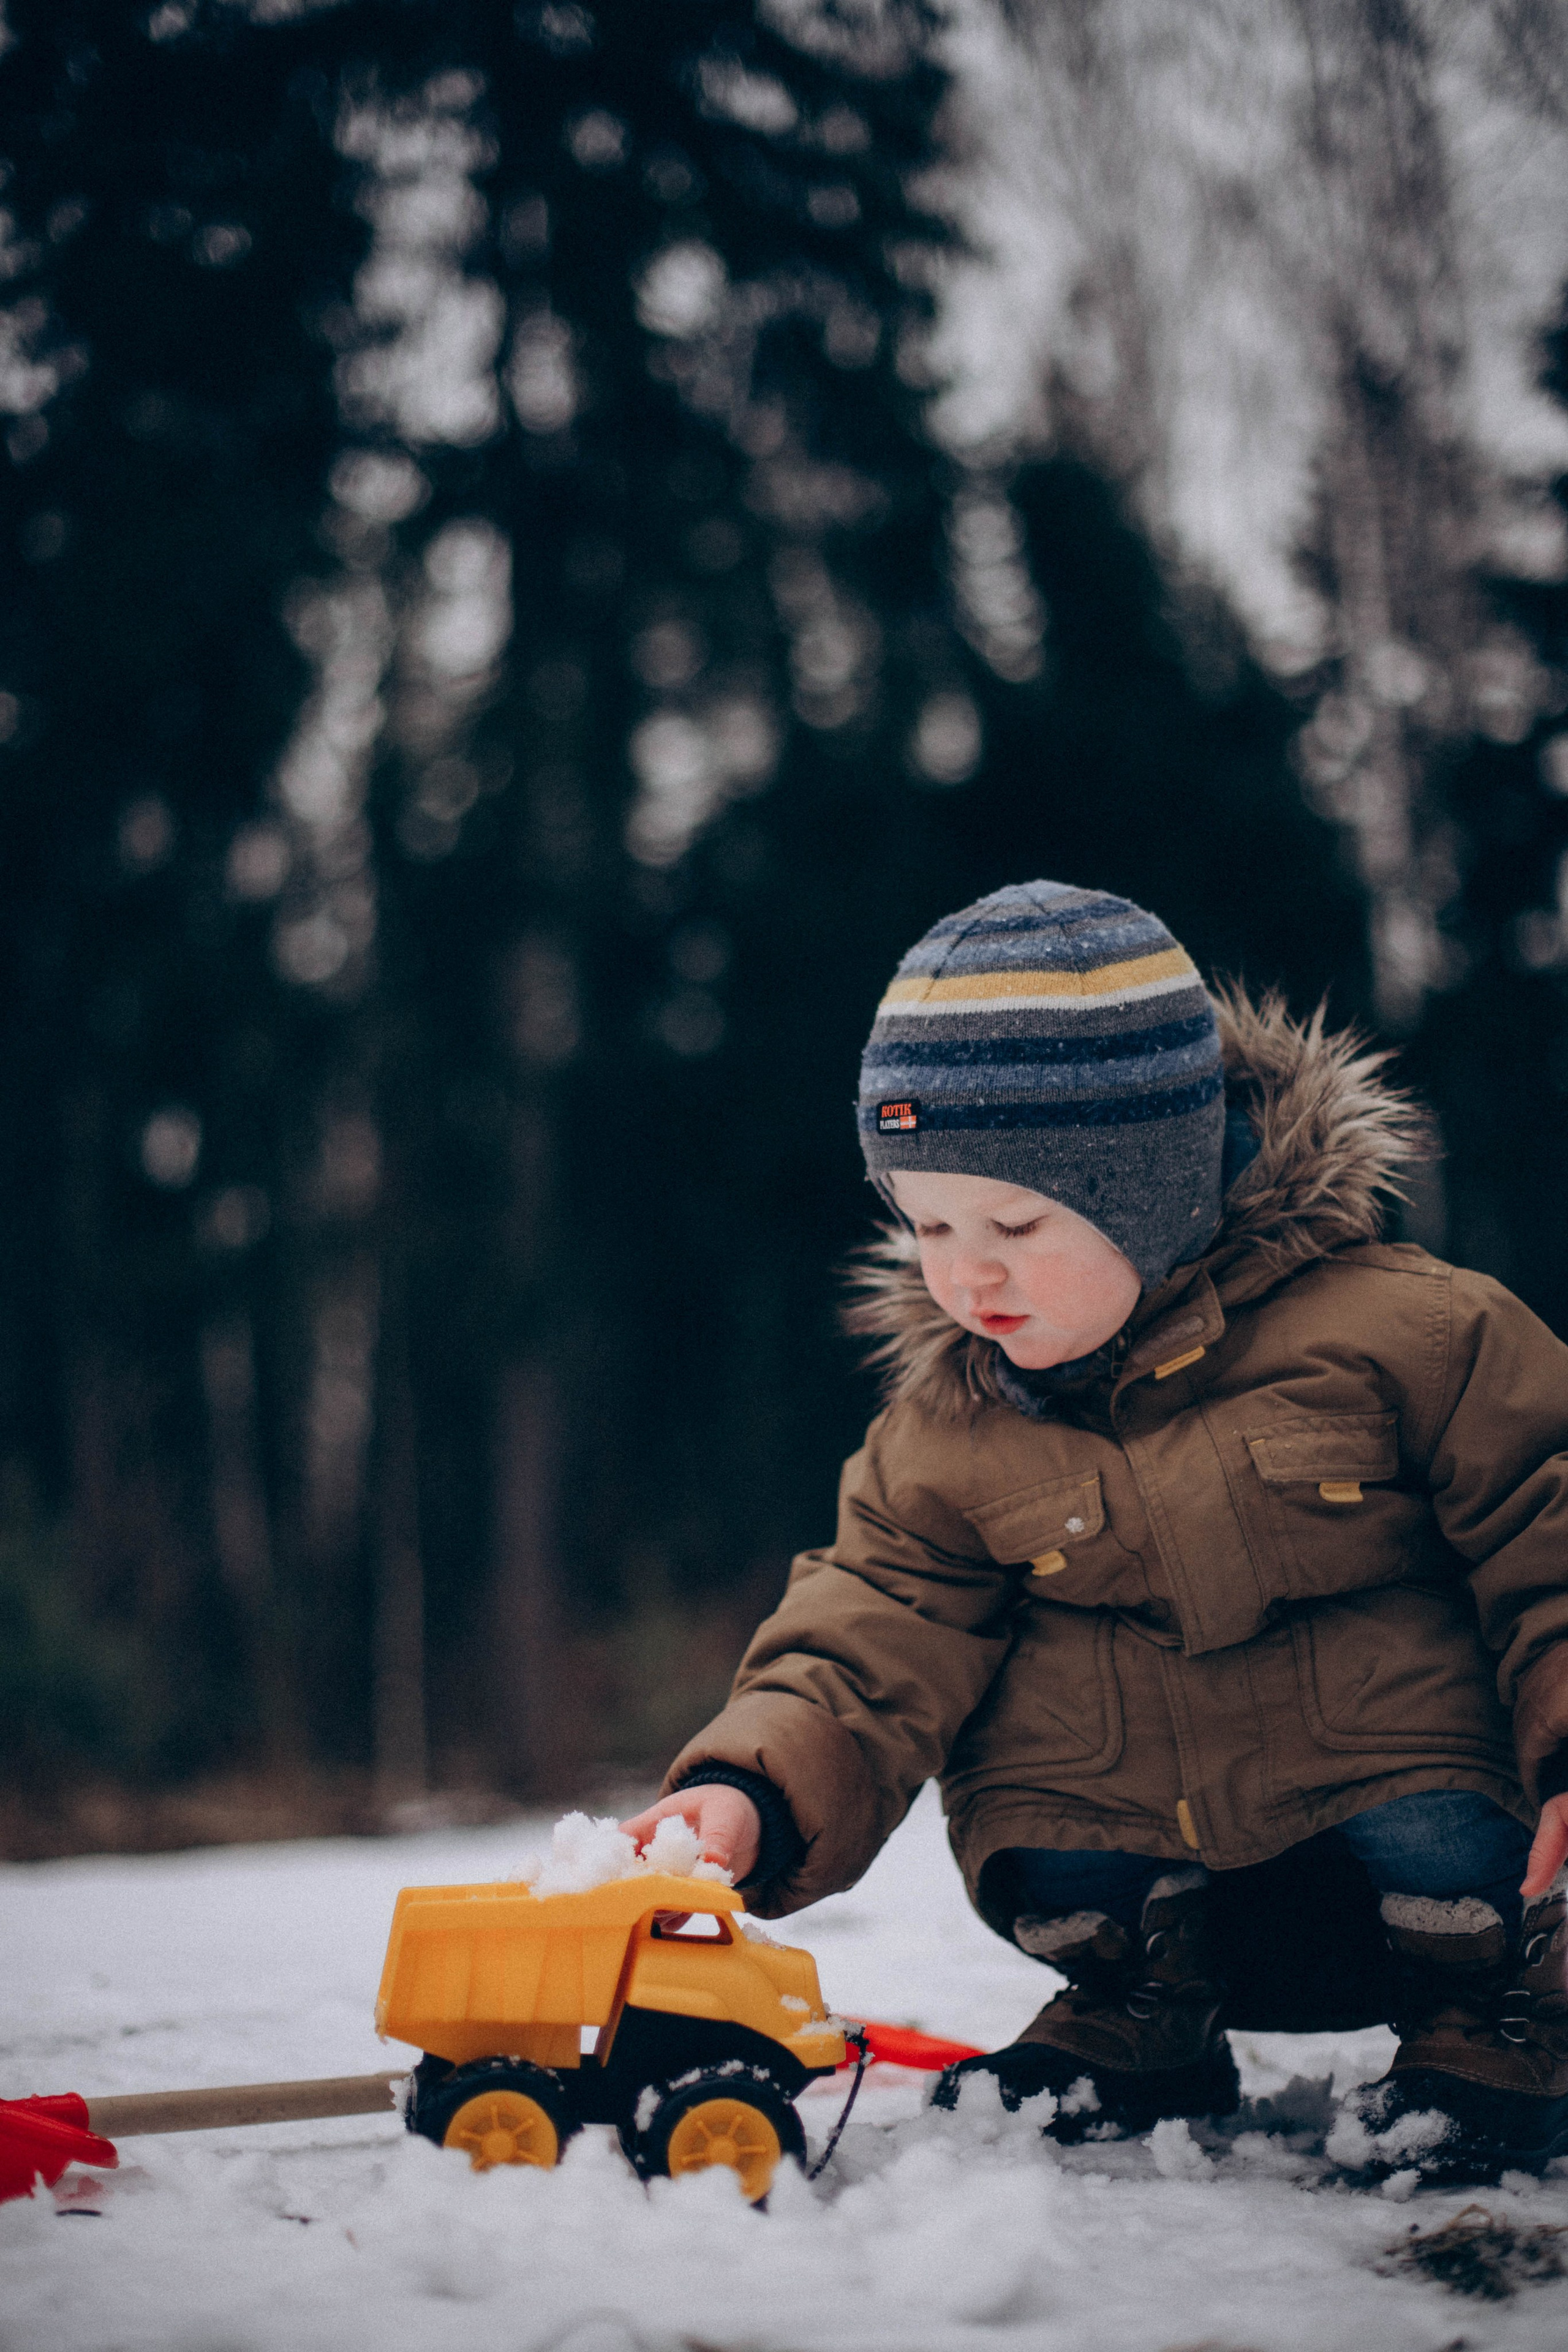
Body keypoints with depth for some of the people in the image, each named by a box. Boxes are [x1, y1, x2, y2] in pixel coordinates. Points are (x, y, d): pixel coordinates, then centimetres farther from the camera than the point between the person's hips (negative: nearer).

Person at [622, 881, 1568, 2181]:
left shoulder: (1394, 1329, -16)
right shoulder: (944, 1437, -5)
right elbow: (871, 1646, -9)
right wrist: (753, 1796, -28)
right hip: (1146, 1832, 4)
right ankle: (1144, 2025, 6)